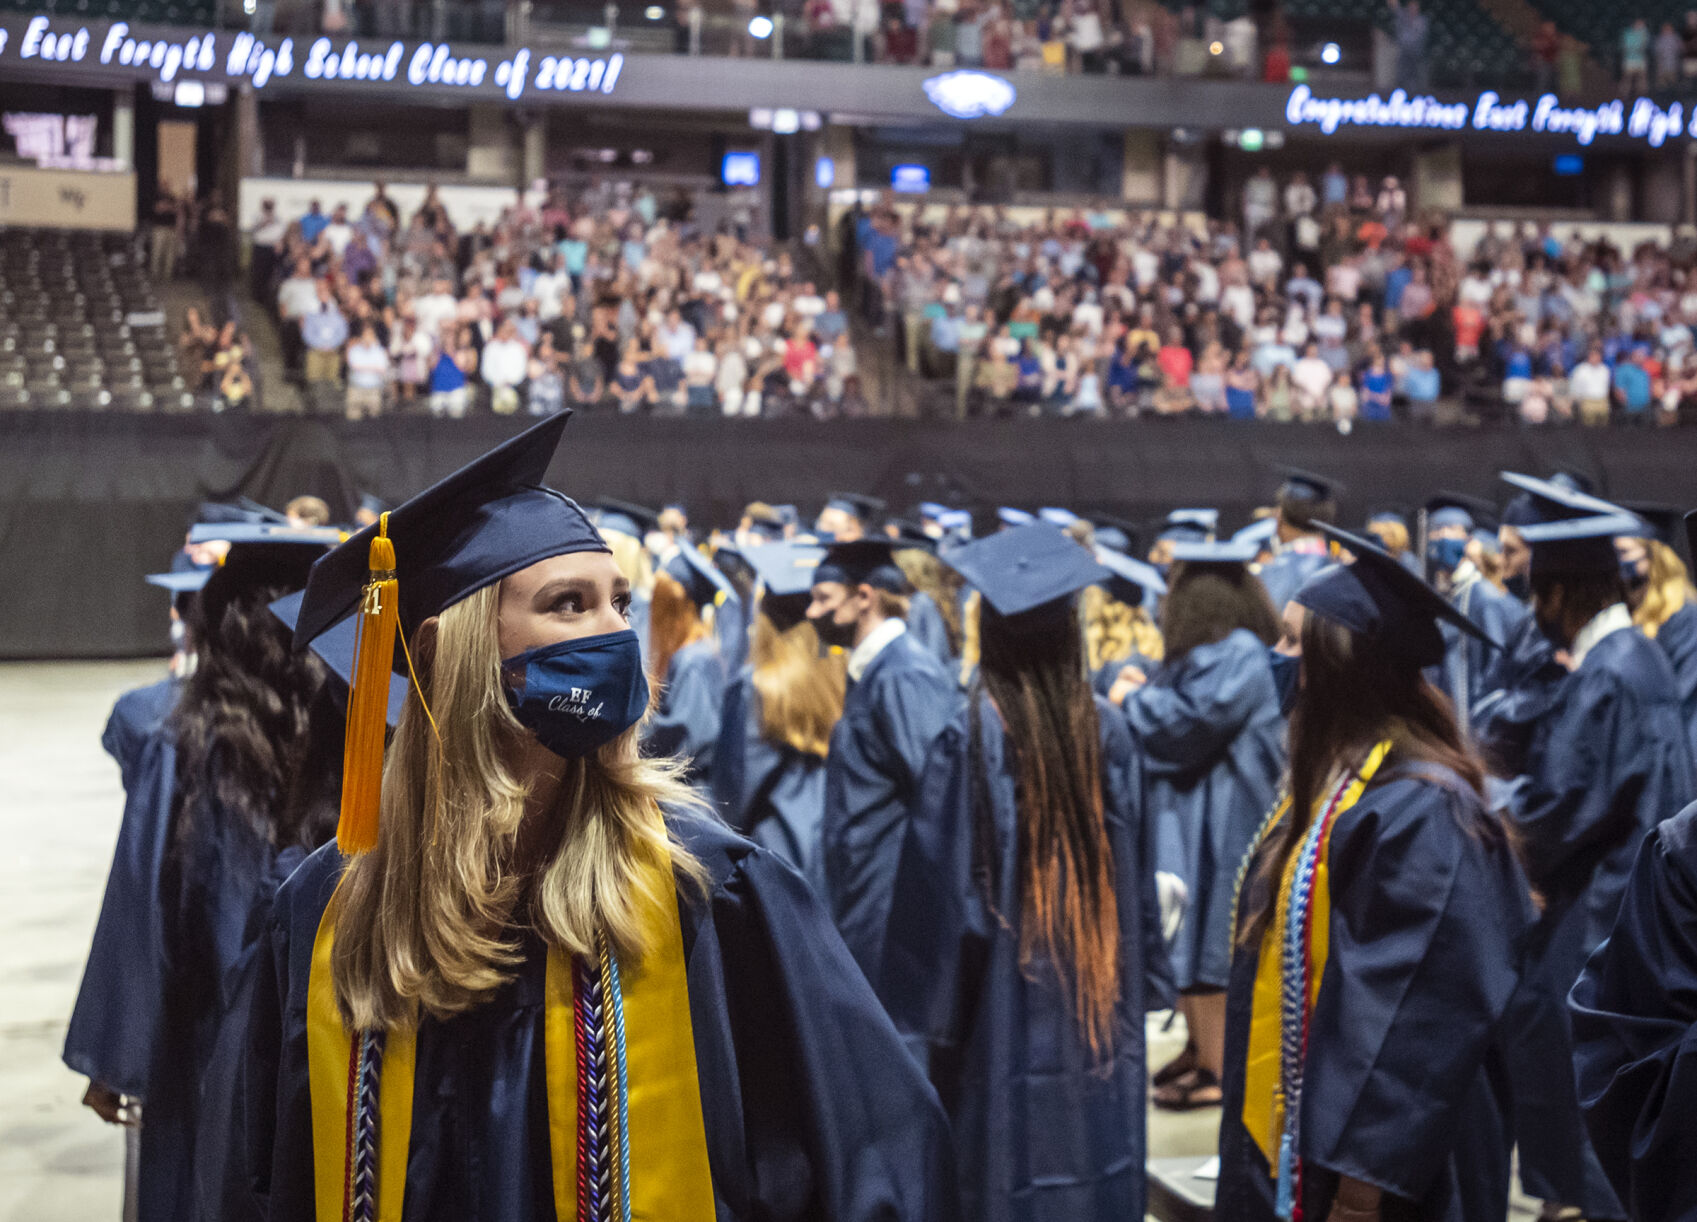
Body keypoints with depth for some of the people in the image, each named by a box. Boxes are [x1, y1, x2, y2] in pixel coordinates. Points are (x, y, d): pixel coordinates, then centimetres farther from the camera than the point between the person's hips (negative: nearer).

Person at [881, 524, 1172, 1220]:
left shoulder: (971, 738, -16)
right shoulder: (1107, 731, -4)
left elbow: (942, 886, -14)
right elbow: (1135, 874, 4)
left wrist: (922, 1024, -5)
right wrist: (1139, 987, 15)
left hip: (1004, 1005, -4)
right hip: (1096, 1002, 4)